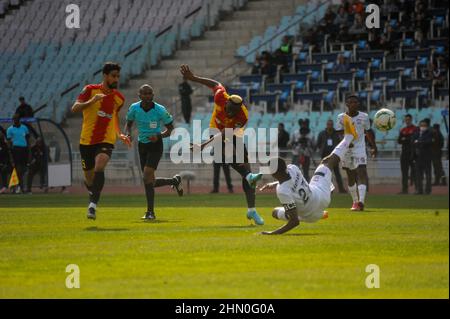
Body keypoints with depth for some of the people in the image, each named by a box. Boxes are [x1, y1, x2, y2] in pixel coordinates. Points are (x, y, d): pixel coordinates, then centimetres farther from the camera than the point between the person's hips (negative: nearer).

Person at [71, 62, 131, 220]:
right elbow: (74, 108, -14)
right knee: (89, 178, 10)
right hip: (87, 140, 0)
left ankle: (93, 205, -34)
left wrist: (119, 134, 12)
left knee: (99, 167, -29)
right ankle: (93, 195, 46)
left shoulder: (119, 98, 6)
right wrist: (92, 101, -30)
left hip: (106, 141, 0)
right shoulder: (90, 90, -5)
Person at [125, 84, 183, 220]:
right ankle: (174, 181, 38)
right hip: (142, 145, 5)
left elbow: (170, 128, -4)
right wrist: (128, 134, -10)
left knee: (147, 177, -19)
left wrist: (159, 136, -22)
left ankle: (150, 212, -11)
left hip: (156, 145, -5)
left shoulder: (160, 110, -15)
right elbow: (129, 123, 11)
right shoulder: (134, 108, -6)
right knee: (150, 182, 8)